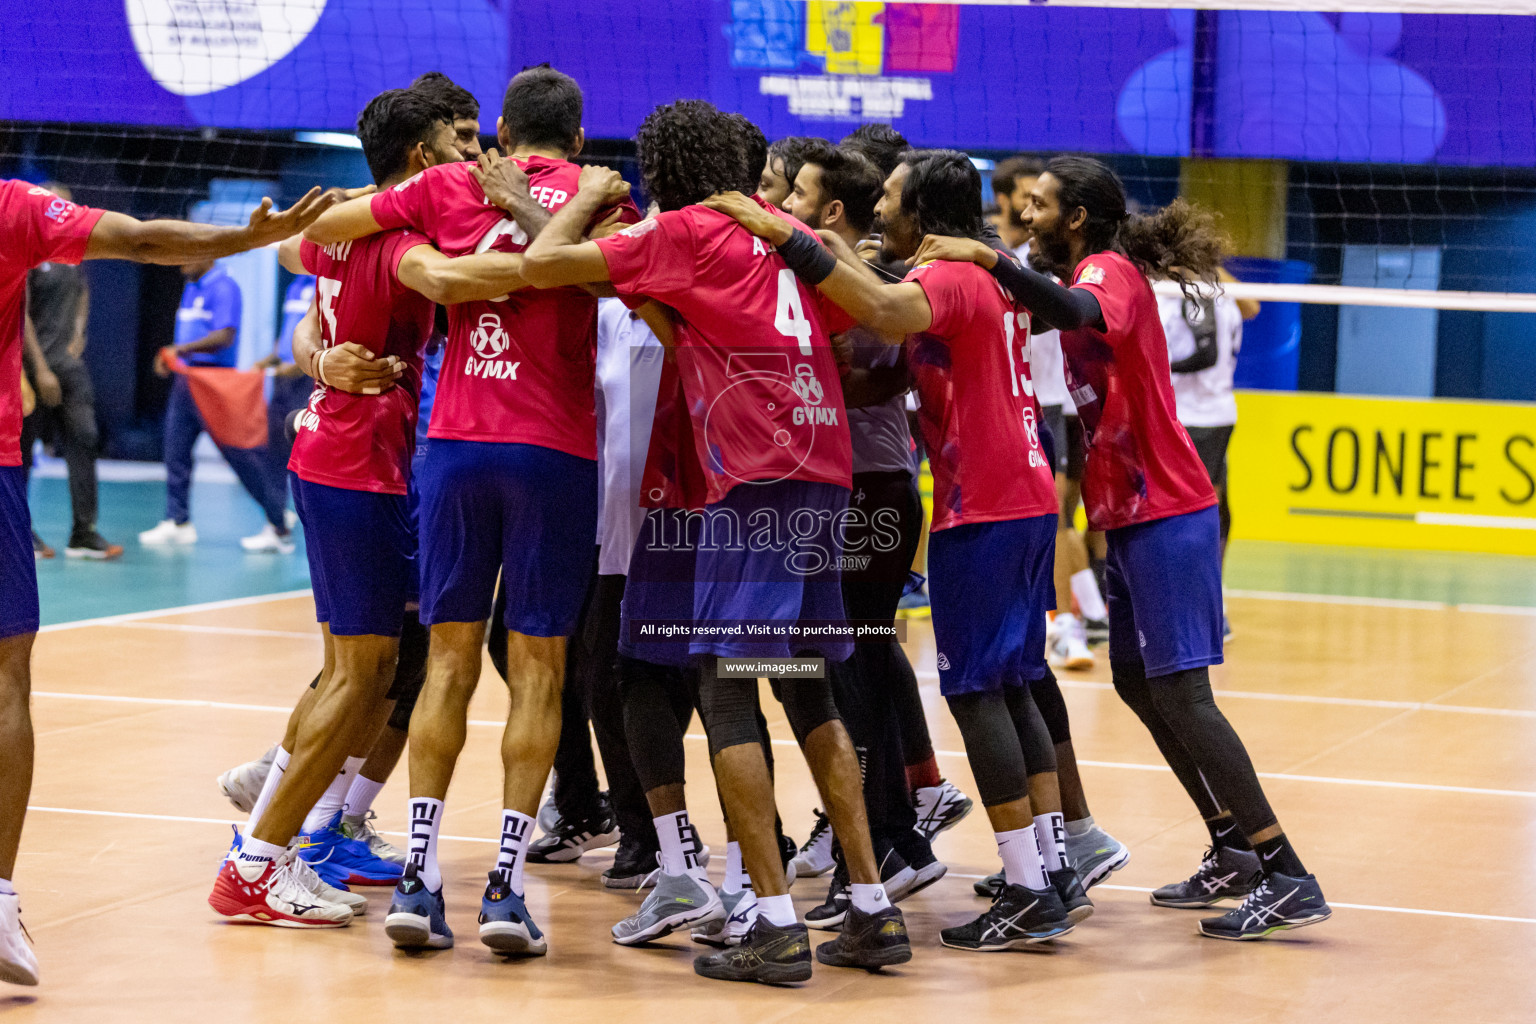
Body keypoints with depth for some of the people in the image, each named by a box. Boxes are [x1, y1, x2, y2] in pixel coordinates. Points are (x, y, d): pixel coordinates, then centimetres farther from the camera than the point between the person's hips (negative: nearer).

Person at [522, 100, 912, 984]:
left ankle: (778, 926, -11)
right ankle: (874, 911, 12)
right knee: (809, 693, 15)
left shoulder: (685, 234, -2)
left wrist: (588, 196, 14)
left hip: (756, 478, -7)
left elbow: (544, 263, -4)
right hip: (826, 470, 7)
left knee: (727, 693, -5)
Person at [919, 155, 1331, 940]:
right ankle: (1234, 853, 22)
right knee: (1136, 680, 15)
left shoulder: (1110, 271, -14)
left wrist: (989, 260, -44)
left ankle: (1287, 878, -14)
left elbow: (1077, 314, -35)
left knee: (1180, 693, -13)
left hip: (1165, 517, -10)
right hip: (1134, 517, 10)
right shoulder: (1089, 277, 18)